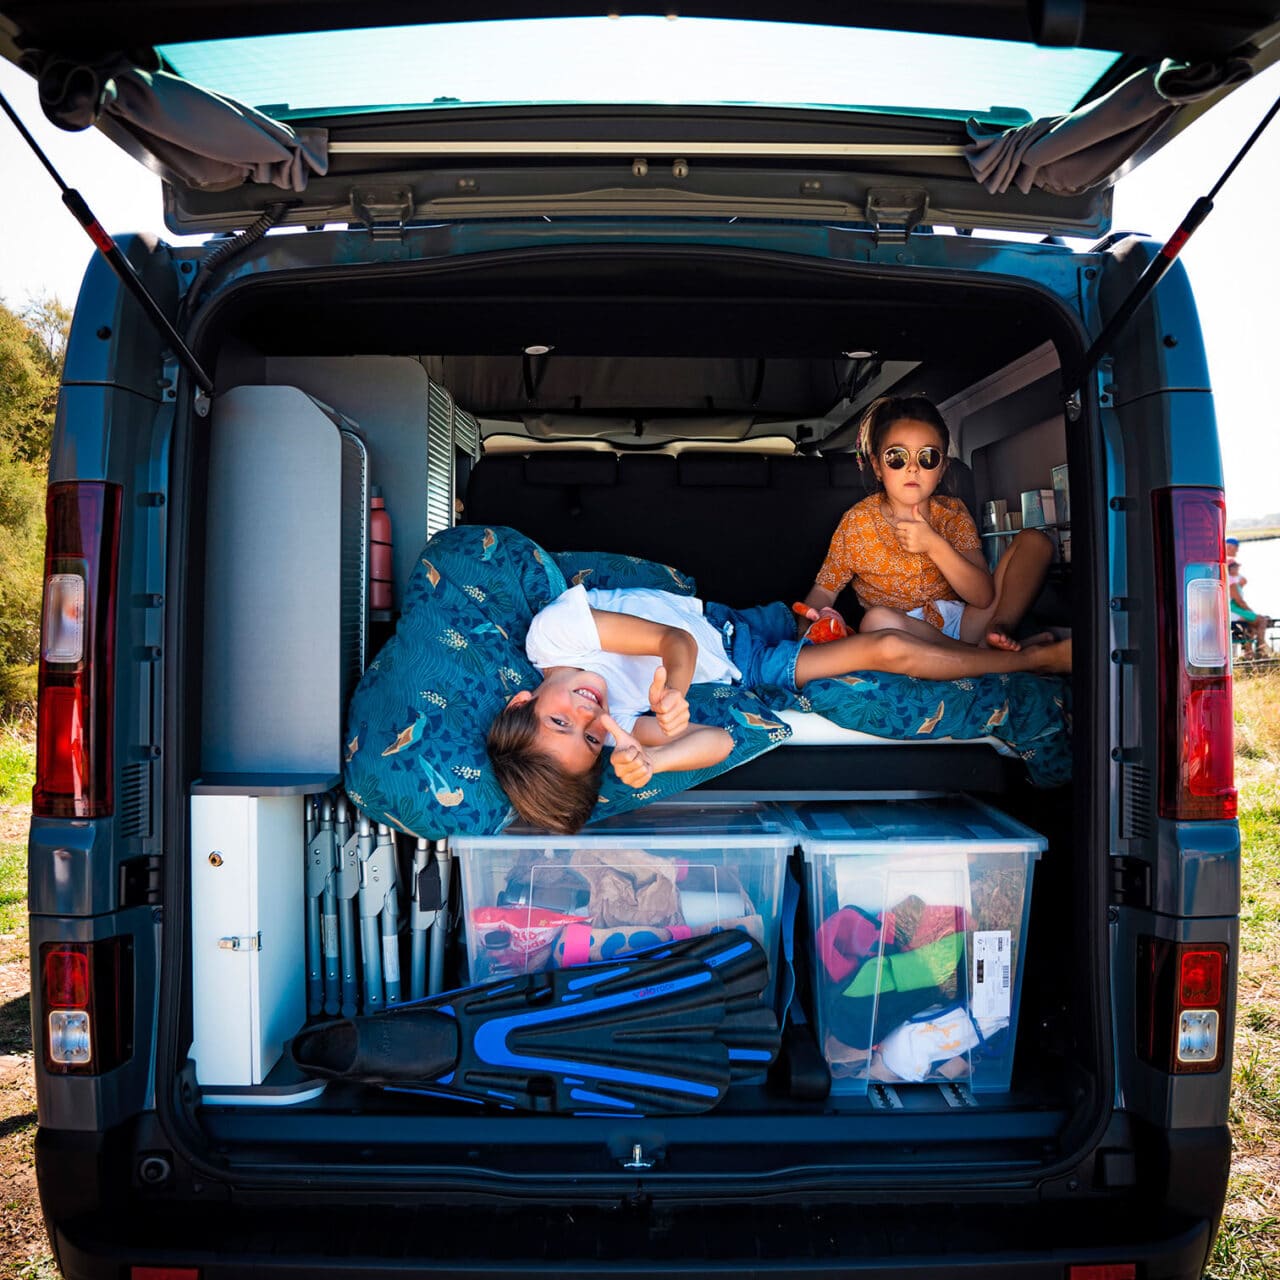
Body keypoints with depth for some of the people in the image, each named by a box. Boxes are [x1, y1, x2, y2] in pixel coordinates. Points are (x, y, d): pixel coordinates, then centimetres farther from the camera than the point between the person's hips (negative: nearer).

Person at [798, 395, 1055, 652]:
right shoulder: (856, 523, -2)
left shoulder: (952, 513, 2)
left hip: (962, 622, 3)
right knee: (878, 619, -41)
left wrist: (934, 545, -21)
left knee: (1034, 540, -2)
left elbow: (984, 597, -8)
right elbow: (824, 589, 1)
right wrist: (806, 623, -24)